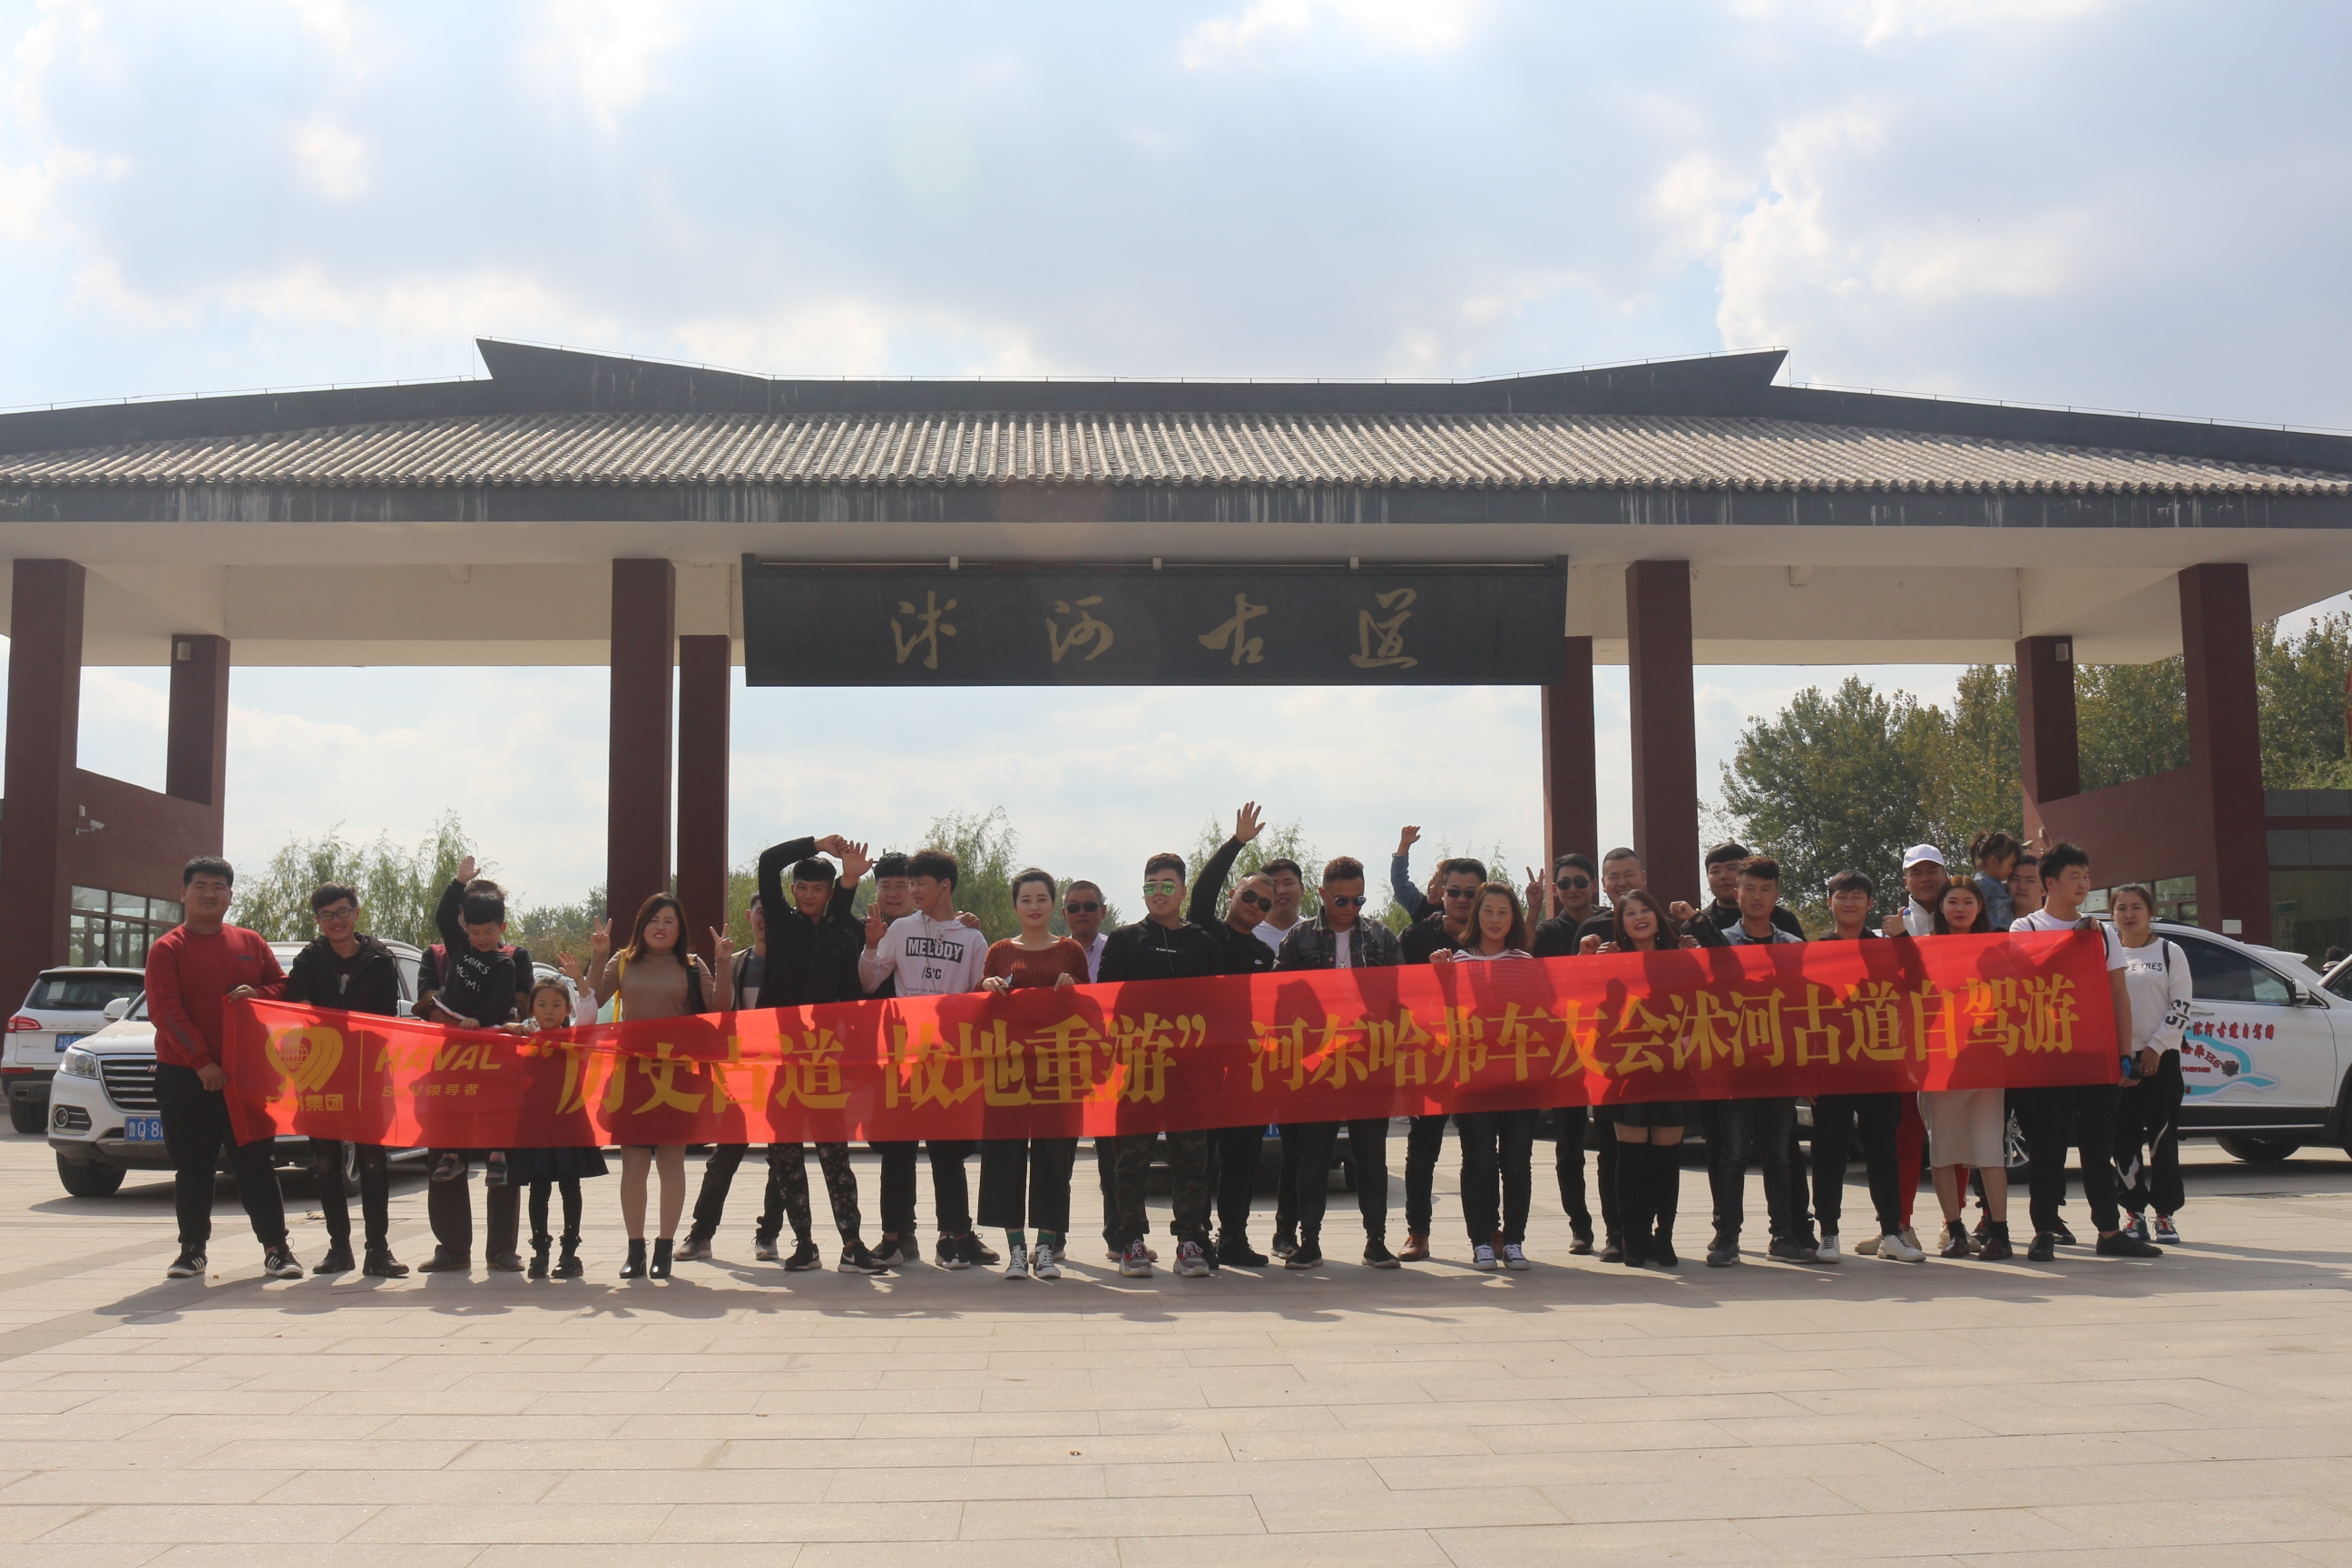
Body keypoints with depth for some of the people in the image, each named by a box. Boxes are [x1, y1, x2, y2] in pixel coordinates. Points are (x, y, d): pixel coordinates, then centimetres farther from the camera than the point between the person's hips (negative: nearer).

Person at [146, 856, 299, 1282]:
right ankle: (192, 1249, 14)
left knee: (255, 1162, 2)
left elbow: (282, 986, 14)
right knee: (193, 1166, 4)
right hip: (184, 1075, -2)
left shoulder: (250, 943, 11)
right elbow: (165, 1011, -8)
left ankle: (276, 1247, 5)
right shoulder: (167, 949, 0)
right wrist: (202, 1061, -16)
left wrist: (256, 995, -10)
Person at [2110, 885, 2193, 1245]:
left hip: (2161, 1057, -2)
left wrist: (2156, 1047, -9)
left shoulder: (2170, 952, 5)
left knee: (2162, 1138, -3)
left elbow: (2181, 1006, -1)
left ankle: (2166, 1214, 4)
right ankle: (2134, 1211, 9)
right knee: (2124, 1138, 1)